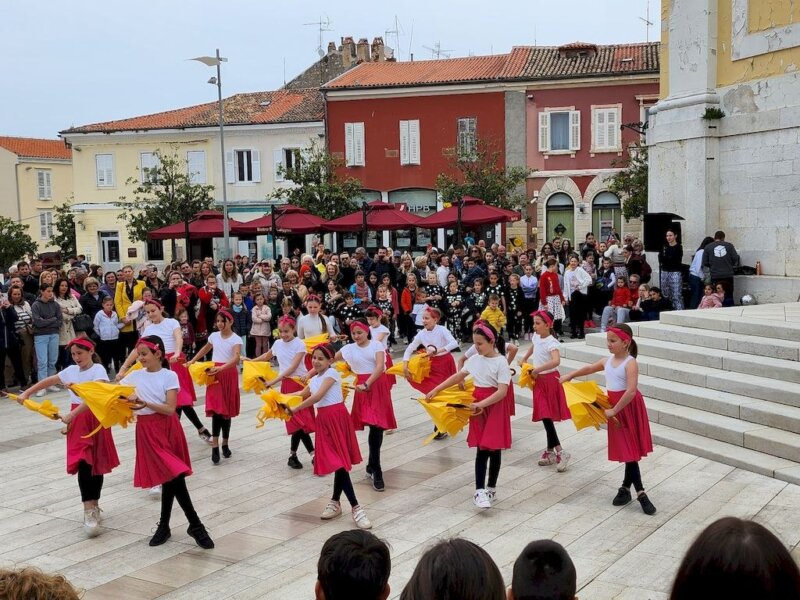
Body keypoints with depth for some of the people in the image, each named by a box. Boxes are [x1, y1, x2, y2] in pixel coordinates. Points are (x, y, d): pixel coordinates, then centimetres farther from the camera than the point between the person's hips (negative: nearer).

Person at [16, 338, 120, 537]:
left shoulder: (98, 369, -12)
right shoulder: (71, 370, 9)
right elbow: (48, 381, 22)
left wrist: (72, 414, -31)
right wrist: (26, 393, 19)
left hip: (95, 420, -4)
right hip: (77, 422, 4)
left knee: (96, 464, 5)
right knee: (83, 464, -7)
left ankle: (92, 508, 18)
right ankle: (91, 509, -9)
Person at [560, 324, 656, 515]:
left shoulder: (630, 363, -17)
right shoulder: (607, 361, 7)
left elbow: (631, 392, -26)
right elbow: (590, 368, 28)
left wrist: (614, 410, -23)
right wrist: (569, 376, 35)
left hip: (629, 408, -6)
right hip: (615, 408, 6)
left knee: (630, 450, 0)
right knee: (626, 450, 6)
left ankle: (626, 488, 11)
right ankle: (640, 493, 9)